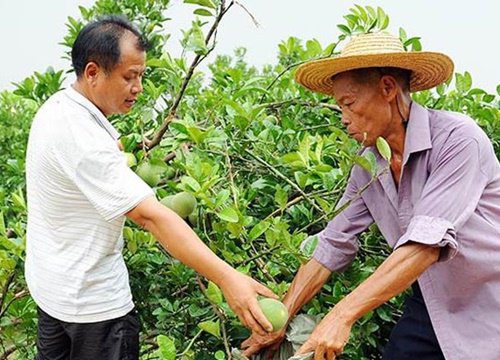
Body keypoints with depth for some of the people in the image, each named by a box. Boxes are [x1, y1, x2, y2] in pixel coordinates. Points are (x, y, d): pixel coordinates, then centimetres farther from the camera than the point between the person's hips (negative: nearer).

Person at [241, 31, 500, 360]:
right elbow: (332, 247, 0)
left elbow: (426, 243, -31)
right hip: (432, 305, 5)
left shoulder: (457, 139, -22)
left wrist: (343, 315, -33)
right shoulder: (367, 167, -3)